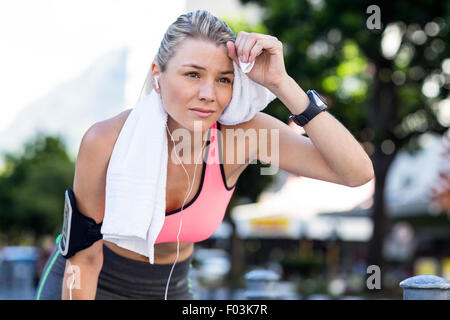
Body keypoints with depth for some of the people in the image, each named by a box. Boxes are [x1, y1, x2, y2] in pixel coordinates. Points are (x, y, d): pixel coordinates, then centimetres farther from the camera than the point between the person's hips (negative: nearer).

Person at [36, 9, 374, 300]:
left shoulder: (240, 131, -23)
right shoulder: (105, 142, -28)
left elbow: (357, 172, -32)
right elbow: (85, 259, -17)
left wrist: (282, 84, -38)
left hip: (171, 288, 3)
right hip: (93, 284, -3)